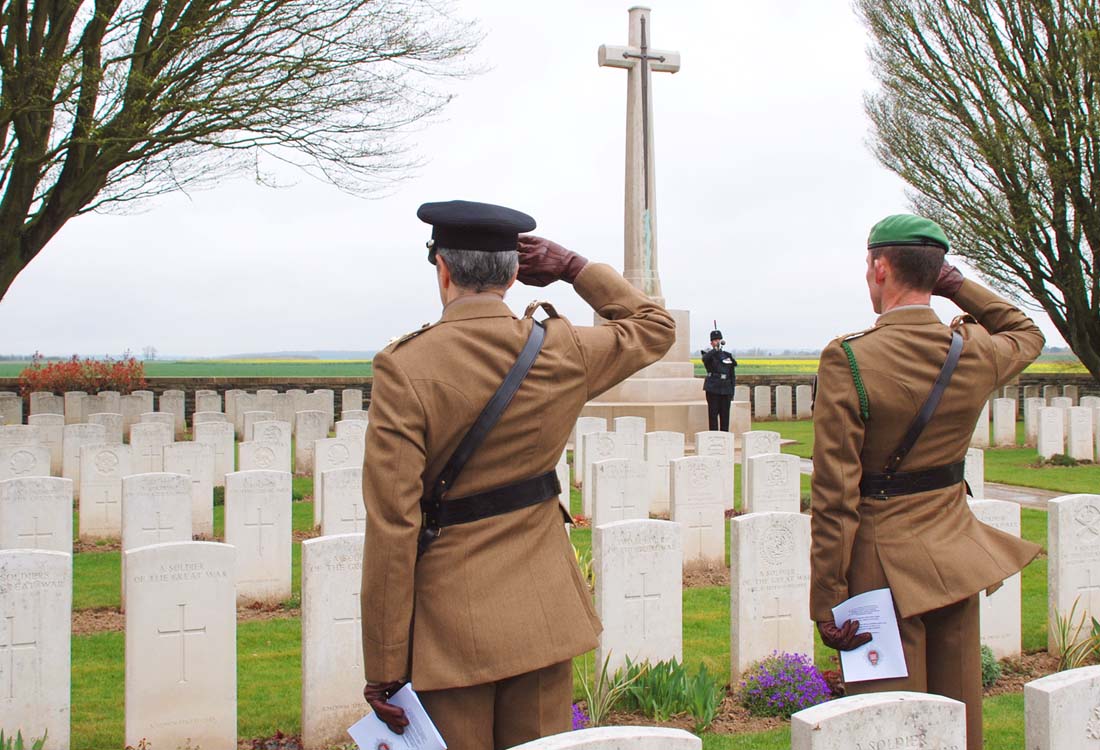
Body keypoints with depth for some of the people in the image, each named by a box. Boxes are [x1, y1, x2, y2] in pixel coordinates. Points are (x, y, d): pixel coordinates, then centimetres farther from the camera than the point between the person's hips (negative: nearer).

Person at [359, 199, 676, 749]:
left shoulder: (404, 368, -15)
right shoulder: (562, 352, -4)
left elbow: (392, 528, -16)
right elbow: (656, 326, 18)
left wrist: (384, 670, -10)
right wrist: (574, 267, 12)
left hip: (449, 626, -3)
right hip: (543, 613, 4)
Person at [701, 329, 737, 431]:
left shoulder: (728, 356, 13)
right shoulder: (708, 355, 2)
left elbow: (732, 375, 14)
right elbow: (705, 358, -26)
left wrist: (732, 392, 9)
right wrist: (716, 349, -38)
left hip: (726, 390, 4)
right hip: (713, 389, -4)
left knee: (725, 415, 5)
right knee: (713, 414, -3)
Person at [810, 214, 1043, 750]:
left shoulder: (848, 359, -17)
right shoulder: (975, 351, -3)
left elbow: (835, 494, -17)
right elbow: (1028, 334, 24)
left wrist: (827, 601, -12)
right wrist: (958, 286, 12)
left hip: (886, 558, -5)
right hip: (956, 552, 5)